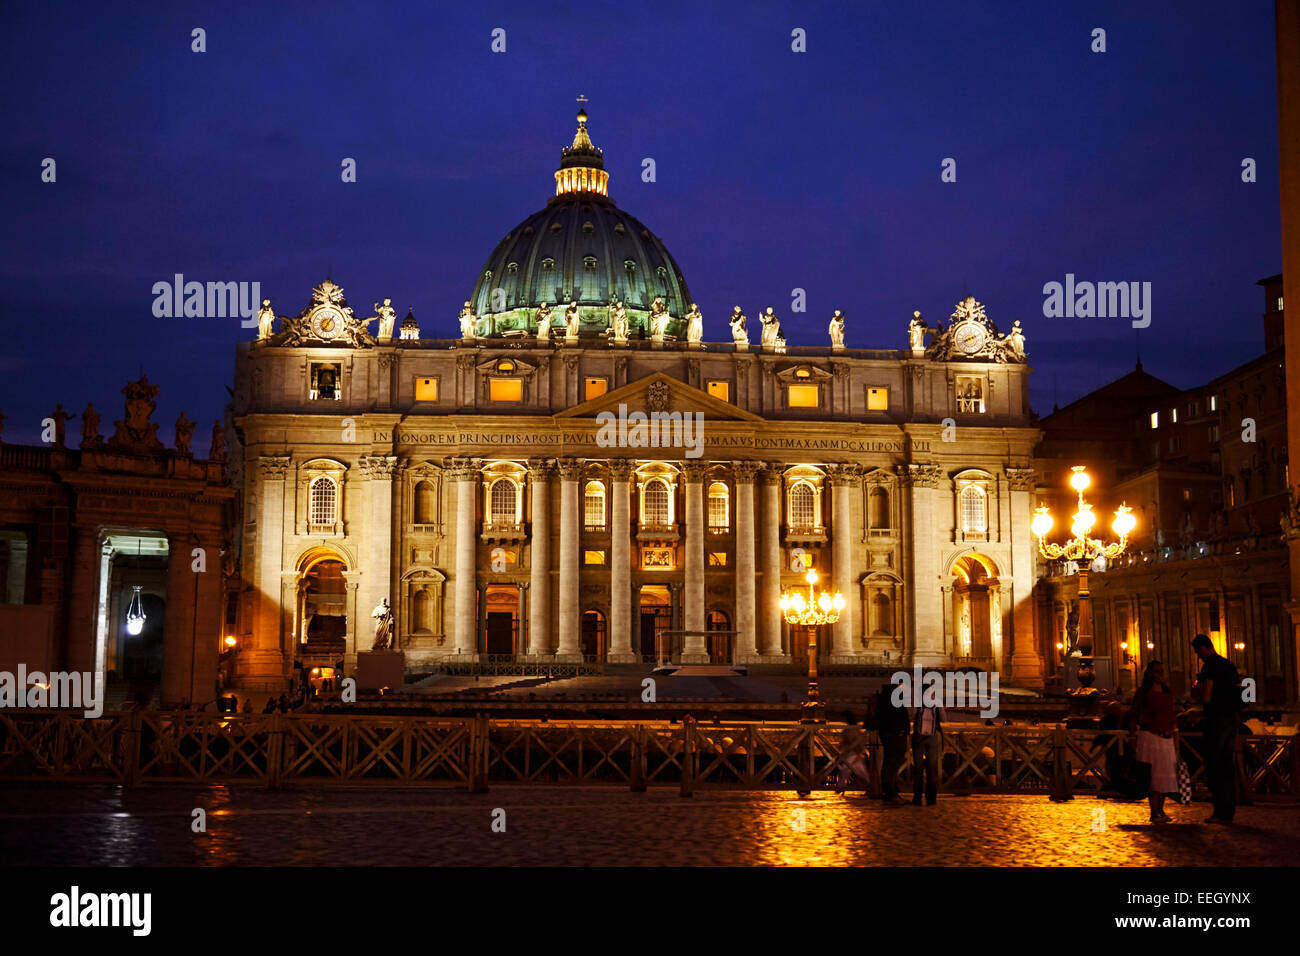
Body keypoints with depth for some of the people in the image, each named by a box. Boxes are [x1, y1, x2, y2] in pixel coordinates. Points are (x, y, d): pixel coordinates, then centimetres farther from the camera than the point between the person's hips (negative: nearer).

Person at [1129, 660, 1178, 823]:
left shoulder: (1168, 693, 13)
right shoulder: (1143, 692, 0)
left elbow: (1171, 717, 17)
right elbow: (1132, 714, 7)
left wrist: (1176, 741, 14)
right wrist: (1138, 729, -3)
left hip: (1166, 738, 5)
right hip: (1149, 736, -5)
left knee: (1166, 774, 3)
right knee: (1153, 773, -9)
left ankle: (1161, 809, 13)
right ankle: (1153, 812, -8)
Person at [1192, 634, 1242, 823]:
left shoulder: (1209, 667, -12)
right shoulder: (1228, 665, 15)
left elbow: (1206, 698, -18)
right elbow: (1239, 692, 21)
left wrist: (1198, 685, 3)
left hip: (1216, 720, -8)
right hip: (1232, 719, 8)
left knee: (1213, 767, -5)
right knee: (1226, 766, 12)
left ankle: (1221, 812, -8)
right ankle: (1229, 811, 12)